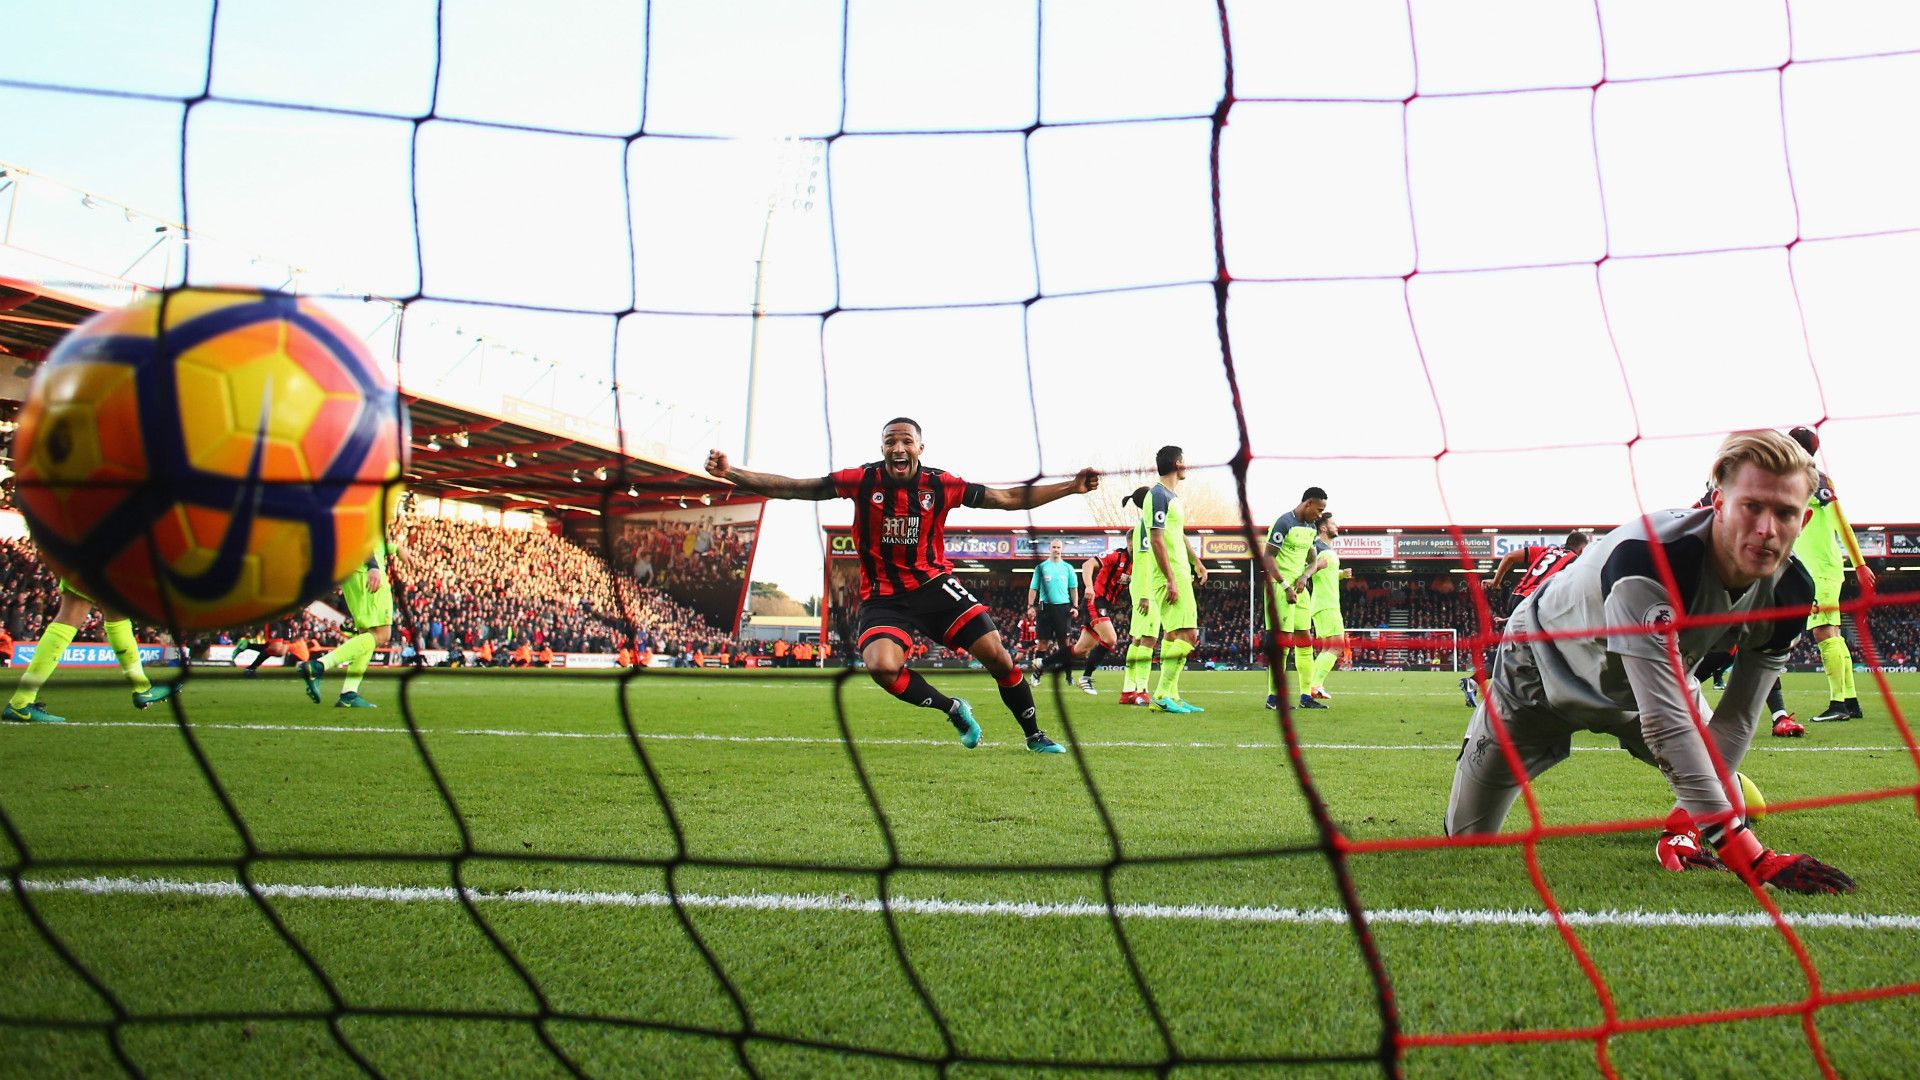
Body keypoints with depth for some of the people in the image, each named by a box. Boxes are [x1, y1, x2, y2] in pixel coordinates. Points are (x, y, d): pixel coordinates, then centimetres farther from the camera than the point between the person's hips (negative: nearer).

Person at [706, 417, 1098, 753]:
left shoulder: (940, 484, -4)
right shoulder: (863, 480, -7)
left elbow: (1009, 498, 4)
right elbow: (793, 487, -7)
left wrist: (1071, 487, -1)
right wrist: (730, 473, -16)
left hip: (934, 584, 1)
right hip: (882, 597, -1)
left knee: (996, 654, -9)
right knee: (881, 666, -27)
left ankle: (1035, 737, 14)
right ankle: (952, 709, 1)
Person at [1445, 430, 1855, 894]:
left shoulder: (1789, 590, -21)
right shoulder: (1648, 558, -43)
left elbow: (1735, 721, -16)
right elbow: (1667, 721, -46)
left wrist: (1683, 827, -24)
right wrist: (1752, 857, -48)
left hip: (1655, 676, 5)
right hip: (1545, 668, -5)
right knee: (1468, 838, 3)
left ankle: (1682, 832, 34)